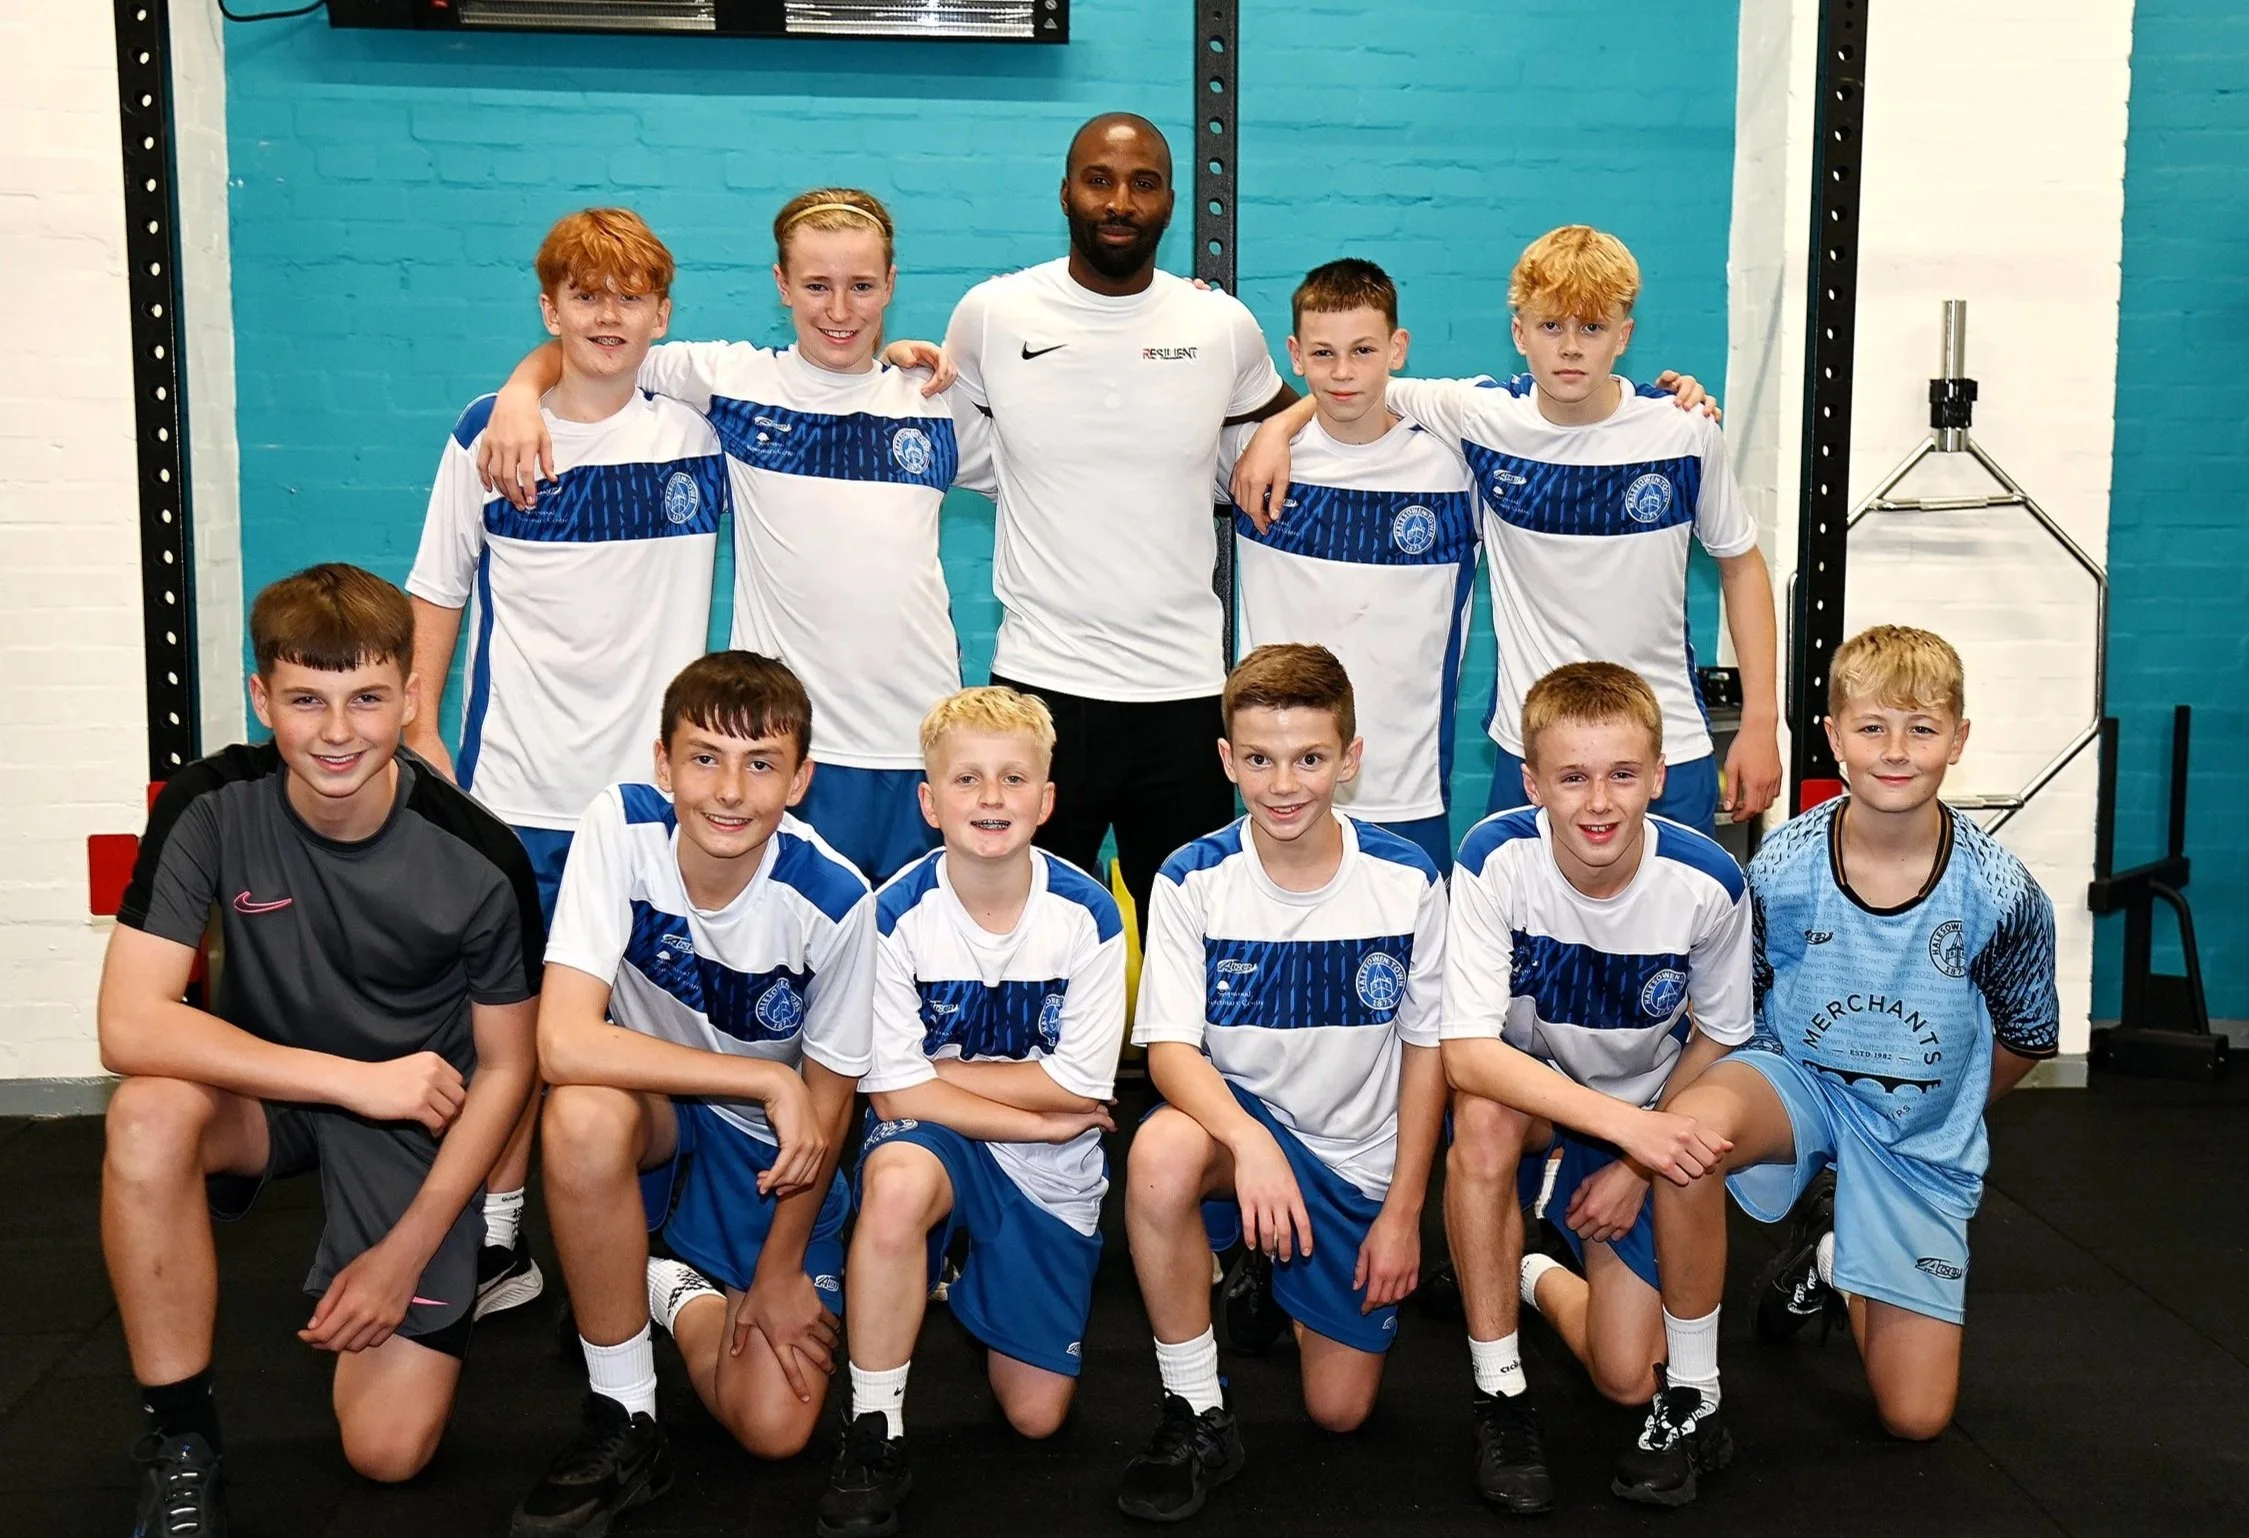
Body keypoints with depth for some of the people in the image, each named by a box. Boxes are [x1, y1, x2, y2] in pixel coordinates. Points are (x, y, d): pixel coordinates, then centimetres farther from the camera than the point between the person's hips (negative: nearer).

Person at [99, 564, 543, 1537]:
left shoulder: (481, 861, -21)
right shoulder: (211, 808, -20)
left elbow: (504, 1064, -9)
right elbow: (130, 1026, -26)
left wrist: (407, 1252, -12)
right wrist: (356, 1079, -31)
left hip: (416, 1113, -1)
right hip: (265, 1087, 1)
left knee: (390, 1451, -11)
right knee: (148, 1114, -35)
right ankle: (180, 1441, -15)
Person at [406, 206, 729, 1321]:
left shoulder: (700, 431, 3)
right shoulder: (488, 433, 3)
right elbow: (439, 589, 9)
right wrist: (418, 725, 3)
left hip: (658, 779, 0)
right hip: (519, 780, 0)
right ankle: (497, 1239, 20)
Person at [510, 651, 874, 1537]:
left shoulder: (834, 900, -24)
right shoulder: (621, 828, -24)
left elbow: (827, 1097, -9)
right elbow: (564, 1043, -34)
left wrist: (781, 1271, -3)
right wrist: (765, 1079, -35)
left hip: (771, 1150, 0)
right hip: (653, 1108, 0)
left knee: (777, 1426, -12)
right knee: (583, 1112, -37)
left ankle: (684, 1297, 23)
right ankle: (621, 1422, -15)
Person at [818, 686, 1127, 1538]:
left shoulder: (1087, 914, -14)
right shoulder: (897, 914, -17)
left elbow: (1078, 1086, -12)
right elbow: (897, 1090, -16)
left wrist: (942, 1070, -13)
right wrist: (1040, 1115, -18)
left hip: (1050, 1173, 2)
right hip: (940, 1143, -1)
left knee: (1035, 1415, 2)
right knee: (897, 1176, -40)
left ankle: (973, 1290, 35)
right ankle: (874, 1430, -21)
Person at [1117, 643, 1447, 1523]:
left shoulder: (1407, 881, -10)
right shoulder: (1194, 882, -13)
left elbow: (1426, 1049, -1)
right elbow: (1170, 1051, -19)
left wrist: (1402, 1212, -3)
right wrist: (1249, 1142, -39)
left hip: (1359, 1162, 1)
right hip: (1238, 1116, -1)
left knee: (1340, 1409, 0)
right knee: (1162, 1148, -38)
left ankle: (1282, 1280, 34)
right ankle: (1196, 1416, -18)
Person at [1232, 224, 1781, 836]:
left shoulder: (1686, 434, -6)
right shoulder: (1485, 418, -6)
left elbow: (1740, 563, 5)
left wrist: (1761, 721, 4)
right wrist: (1278, 427, -6)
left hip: (1669, 753, 0)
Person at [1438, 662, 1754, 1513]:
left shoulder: (1709, 884, -22)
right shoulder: (1497, 858, -27)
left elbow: (1717, 1038, -3)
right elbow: (1467, 1054, -32)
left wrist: (1639, 1160, -9)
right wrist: (1624, 1122, -42)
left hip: (1647, 1118, 1)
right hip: (1529, 1088, -1)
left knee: (1630, 1381, -8)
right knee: (1484, 1116, -39)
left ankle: (1542, 1277, 28)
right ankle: (1499, 1392, -20)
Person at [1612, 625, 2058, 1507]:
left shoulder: (2001, 894, -16)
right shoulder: (1779, 871, -17)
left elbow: (2027, 1039, 4)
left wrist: (1941, 1111, 12)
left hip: (1922, 1133, 1)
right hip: (1798, 1081, -1)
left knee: (1915, 1417, 0)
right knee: (1693, 1121, -41)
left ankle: (1832, 1253, 33)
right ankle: (1689, 1400, -22)